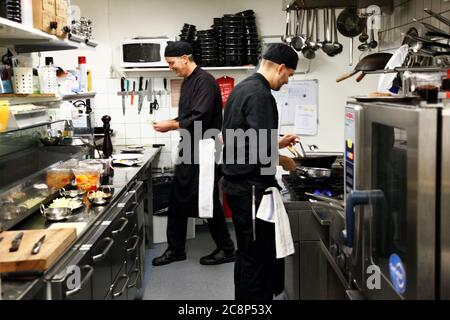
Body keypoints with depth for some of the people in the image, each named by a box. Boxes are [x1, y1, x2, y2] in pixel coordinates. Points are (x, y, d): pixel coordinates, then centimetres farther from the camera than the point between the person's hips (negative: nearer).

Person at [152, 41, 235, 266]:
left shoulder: (204, 81, -16)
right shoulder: (187, 83, 14)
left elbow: (199, 119, -24)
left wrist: (171, 126, -15)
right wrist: (171, 124, 1)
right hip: (189, 149, 9)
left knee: (208, 201, 0)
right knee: (178, 199, 11)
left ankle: (226, 250, 15)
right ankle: (176, 249, 22)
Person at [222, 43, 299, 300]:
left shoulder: (242, 88, 13)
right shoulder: (261, 95, -18)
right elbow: (262, 150, -25)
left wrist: (277, 143, 22)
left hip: (236, 182, 10)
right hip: (251, 186, -10)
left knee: (249, 252, 18)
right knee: (256, 254, -1)